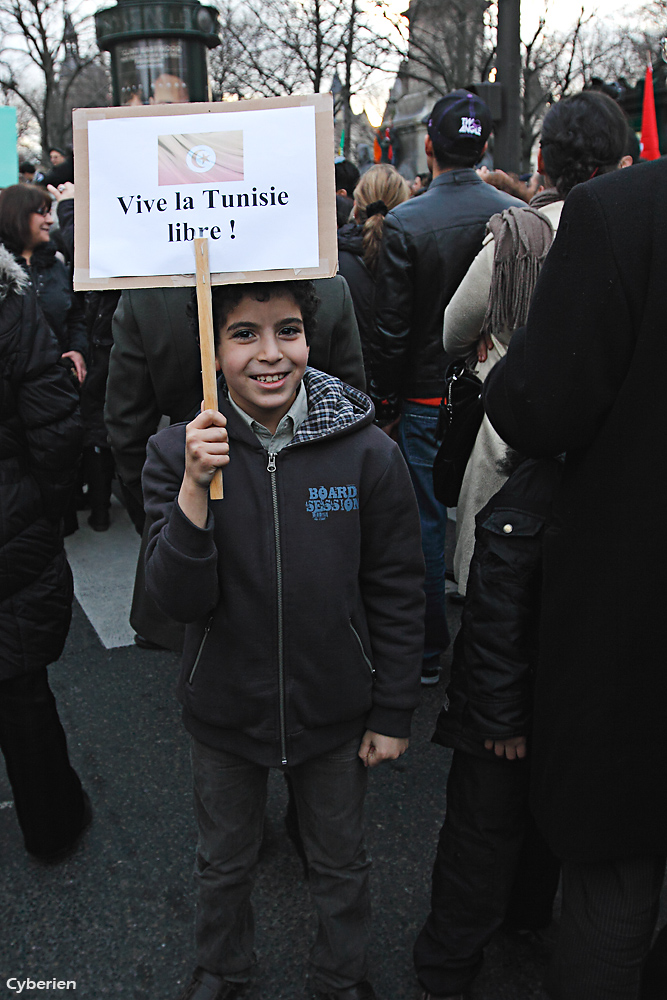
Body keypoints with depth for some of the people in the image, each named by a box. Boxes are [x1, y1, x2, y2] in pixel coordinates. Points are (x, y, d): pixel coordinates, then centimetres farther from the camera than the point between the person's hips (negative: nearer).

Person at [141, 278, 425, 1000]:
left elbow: (397, 596, -7)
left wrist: (393, 715, -2)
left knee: (339, 866, 23)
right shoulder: (177, 454, -14)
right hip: (224, 711, 1)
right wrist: (195, 488, -32)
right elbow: (178, 600, -18)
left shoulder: (368, 454, -16)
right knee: (224, 863, 25)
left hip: (335, 715, 0)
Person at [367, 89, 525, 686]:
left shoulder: (405, 224, -13)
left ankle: (430, 652, 19)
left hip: (427, 396, -3)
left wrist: (383, 396, 1)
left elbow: (391, 327, -12)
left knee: (427, 524, 8)